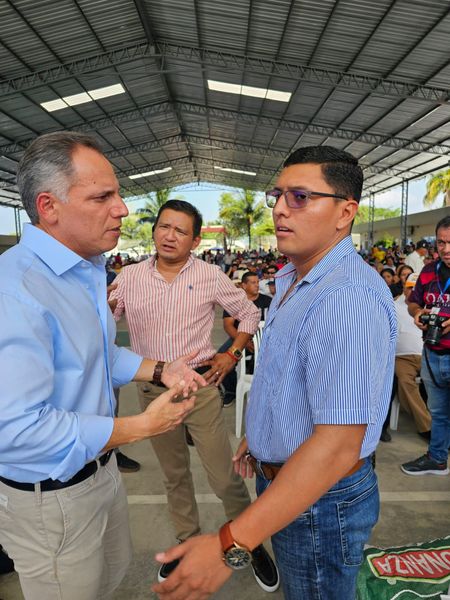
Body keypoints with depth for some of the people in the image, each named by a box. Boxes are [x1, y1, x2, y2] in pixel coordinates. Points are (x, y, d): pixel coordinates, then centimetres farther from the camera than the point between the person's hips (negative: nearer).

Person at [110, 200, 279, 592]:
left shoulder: (211, 276, -5)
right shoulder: (129, 277, -1)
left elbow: (250, 314, 5)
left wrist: (231, 355, -2)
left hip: (200, 385, -2)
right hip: (152, 390, 3)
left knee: (224, 476, 4)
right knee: (174, 475, 19)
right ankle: (188, 543, 43)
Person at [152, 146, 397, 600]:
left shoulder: (350, 296, -30)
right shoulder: (292, 278, 3)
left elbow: (337, 446, -34)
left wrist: (231, 545, -33)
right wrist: (259, 435, 20)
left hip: (320, 500, -8)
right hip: (282, 479, 9)